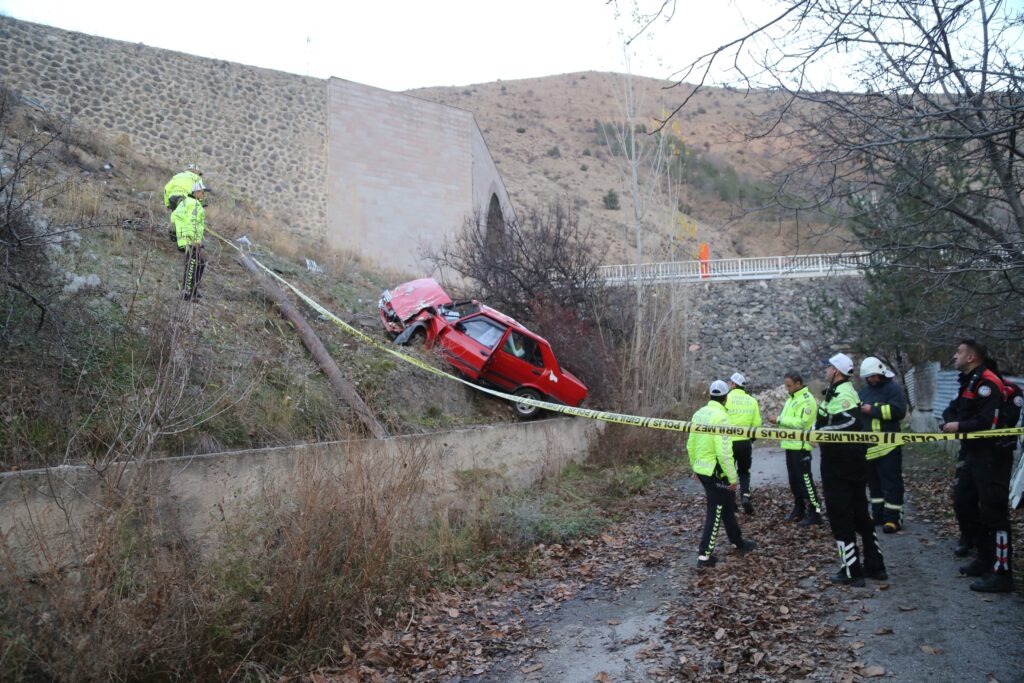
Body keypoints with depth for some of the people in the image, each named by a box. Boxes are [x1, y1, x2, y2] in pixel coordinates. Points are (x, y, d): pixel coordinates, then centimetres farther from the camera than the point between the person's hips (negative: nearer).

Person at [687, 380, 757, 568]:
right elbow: (723, 451, -24)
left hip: (701, 469, 8)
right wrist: (732, 477, -17)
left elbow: (690, 444, 12)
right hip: (716, 472, -8)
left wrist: (695, 467, 24)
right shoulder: (720, 416, -20)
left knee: (727, 506, 22)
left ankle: (738, 542, 37)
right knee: (715, 513, 1)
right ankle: (704, 555, 3)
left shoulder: (699, 413, 6)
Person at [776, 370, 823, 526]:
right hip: (790, 445, 10)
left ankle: (815, 512, -2)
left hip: (801, 446, -10)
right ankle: (799, 510, 25)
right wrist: (779, 421, 0)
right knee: (794, 480, 15)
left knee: (805, 479, -7)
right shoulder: (791, 398, 16)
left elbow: (800, 422, -24)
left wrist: (780, 420, -19)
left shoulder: (806, 400, -14)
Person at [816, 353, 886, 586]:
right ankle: (874, 566, 23)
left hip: (838, 464, -10)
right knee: (860, 514, 16)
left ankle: (851, 571, 4)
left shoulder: (842, 394, -17)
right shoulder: (839, 392, 14)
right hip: (852, 462, 10)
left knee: (840, 516, -1)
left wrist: (822, 430, -24)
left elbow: (850, 420, -32)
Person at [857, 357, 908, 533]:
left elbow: (899, 411, -19)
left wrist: (873, 410, -17)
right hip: (868, 445, 8)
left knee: (891, 482, -5)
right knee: (874, 482, 14)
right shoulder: (864, 390, 17)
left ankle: (893, 518, -3)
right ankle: (878, 514, 23)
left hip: (887, 446, -8)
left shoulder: (893, 389, -6)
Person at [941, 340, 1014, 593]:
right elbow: (952, 410, 16)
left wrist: (960, 427, -13)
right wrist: (950, 422, -6)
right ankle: (985, 559, 26)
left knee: (993, 512, -9)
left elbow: (987, 421, -27)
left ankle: (1001, 574, -5)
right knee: (963, 503, 16)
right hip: (972, 453, 11)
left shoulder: (987, 382, -17)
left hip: (991, 456, -11)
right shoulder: (968, 382, 16)